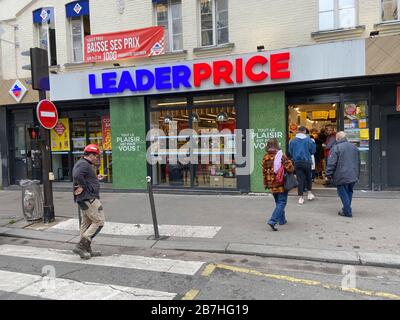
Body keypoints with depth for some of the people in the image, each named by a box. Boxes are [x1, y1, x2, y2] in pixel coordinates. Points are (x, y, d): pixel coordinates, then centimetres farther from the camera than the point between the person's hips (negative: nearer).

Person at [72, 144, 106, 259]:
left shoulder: (83, 164, 19)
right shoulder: (84, 164, -15)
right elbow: (77, 175, -33)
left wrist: (95, 178, 17)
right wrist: (83, 187, -22)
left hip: (85, 199, 11)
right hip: (88, 198, -11)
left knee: (86, 224, 14)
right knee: (99, 221, -7)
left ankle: (86, 250, 21)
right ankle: (81, 245, -6)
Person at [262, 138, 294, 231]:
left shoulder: (265, 157, 2)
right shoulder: (281, 156, -14)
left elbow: (264, 172, 6)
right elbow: (290, 168, -17)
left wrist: (265, 184, 15)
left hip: (271, 185, 6)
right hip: (281, 183, -5)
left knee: (278, 202, 21)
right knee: (281, 202, -1)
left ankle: (282, 220, 29)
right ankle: (273, 221, -13)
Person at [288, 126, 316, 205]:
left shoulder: (292, 141, -1)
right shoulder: (308, 140, -5)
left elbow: (290, 152, 4)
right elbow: (313, 151, 1)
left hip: (297, 162, 1)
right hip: (307, 161, -1)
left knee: (300, 179, 4)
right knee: (308, 177, 19)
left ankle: (301, 197, 4)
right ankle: (309, 193, 23)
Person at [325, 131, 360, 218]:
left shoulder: (336, 148, -11)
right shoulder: (354, 147, 12)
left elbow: (331, 163, -15)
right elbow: (358, 162, 21)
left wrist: (329, 174, -6)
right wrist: (357, 174, 28)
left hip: (342, 176, -6)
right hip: (353, 176, 7)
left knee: (343, 193, 2)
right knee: (349, 192, 19)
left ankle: (347, 212, 2)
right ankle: (347, 209, 26)